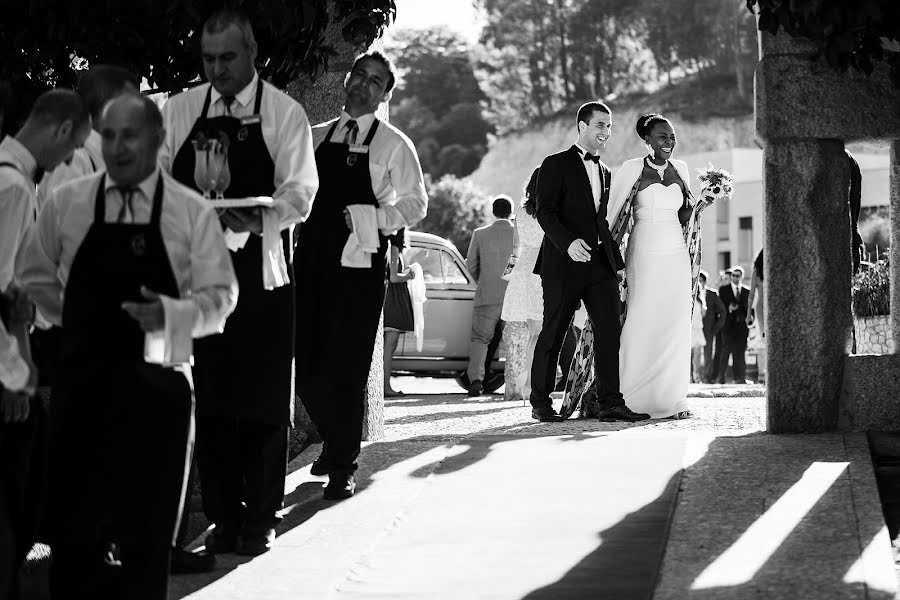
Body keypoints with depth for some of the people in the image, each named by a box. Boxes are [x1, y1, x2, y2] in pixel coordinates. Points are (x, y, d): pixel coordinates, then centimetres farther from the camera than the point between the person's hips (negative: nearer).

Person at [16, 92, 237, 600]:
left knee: (148, 531, 9)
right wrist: (77, 314, 3)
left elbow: (220, 296, -1)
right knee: (73, 520, 1)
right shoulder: (66, 204, 4)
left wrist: (171, 314, -18)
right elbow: (33, 279, 15)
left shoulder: (193, 213, 0)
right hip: (82, 381, 1)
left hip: (158, 386, -1)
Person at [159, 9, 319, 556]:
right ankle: (224, 516, 12)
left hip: (261, 270, -2)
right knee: (208, 395, 3)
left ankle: (261, 518, 8)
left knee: (265, 397, -1)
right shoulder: (181, 110, 8)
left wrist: (262, 219, -25)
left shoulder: (284, 114, 0)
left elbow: (299, 191, -7)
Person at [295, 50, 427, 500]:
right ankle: (334, 440, 29)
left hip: (359, 264, -4)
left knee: (346, 367, -6)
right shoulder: (316, 137, 14)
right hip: (312, 258, 4)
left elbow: (415, 204, 0)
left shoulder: (392, 145, 2)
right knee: (306, 365, 4)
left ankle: (343, 467, 3)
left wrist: (374, 219, -13)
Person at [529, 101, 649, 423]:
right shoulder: (556, 165, -1)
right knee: (553, 333, 1)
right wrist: (568, 242, -26)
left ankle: (610, 403, -7)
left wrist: (617, 261, 15)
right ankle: (540, 403, 10)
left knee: (609, 331, -5)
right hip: (564, 263, -6)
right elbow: (545, 212, -11)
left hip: (600, 263, 6)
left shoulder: (604, 171, 20)